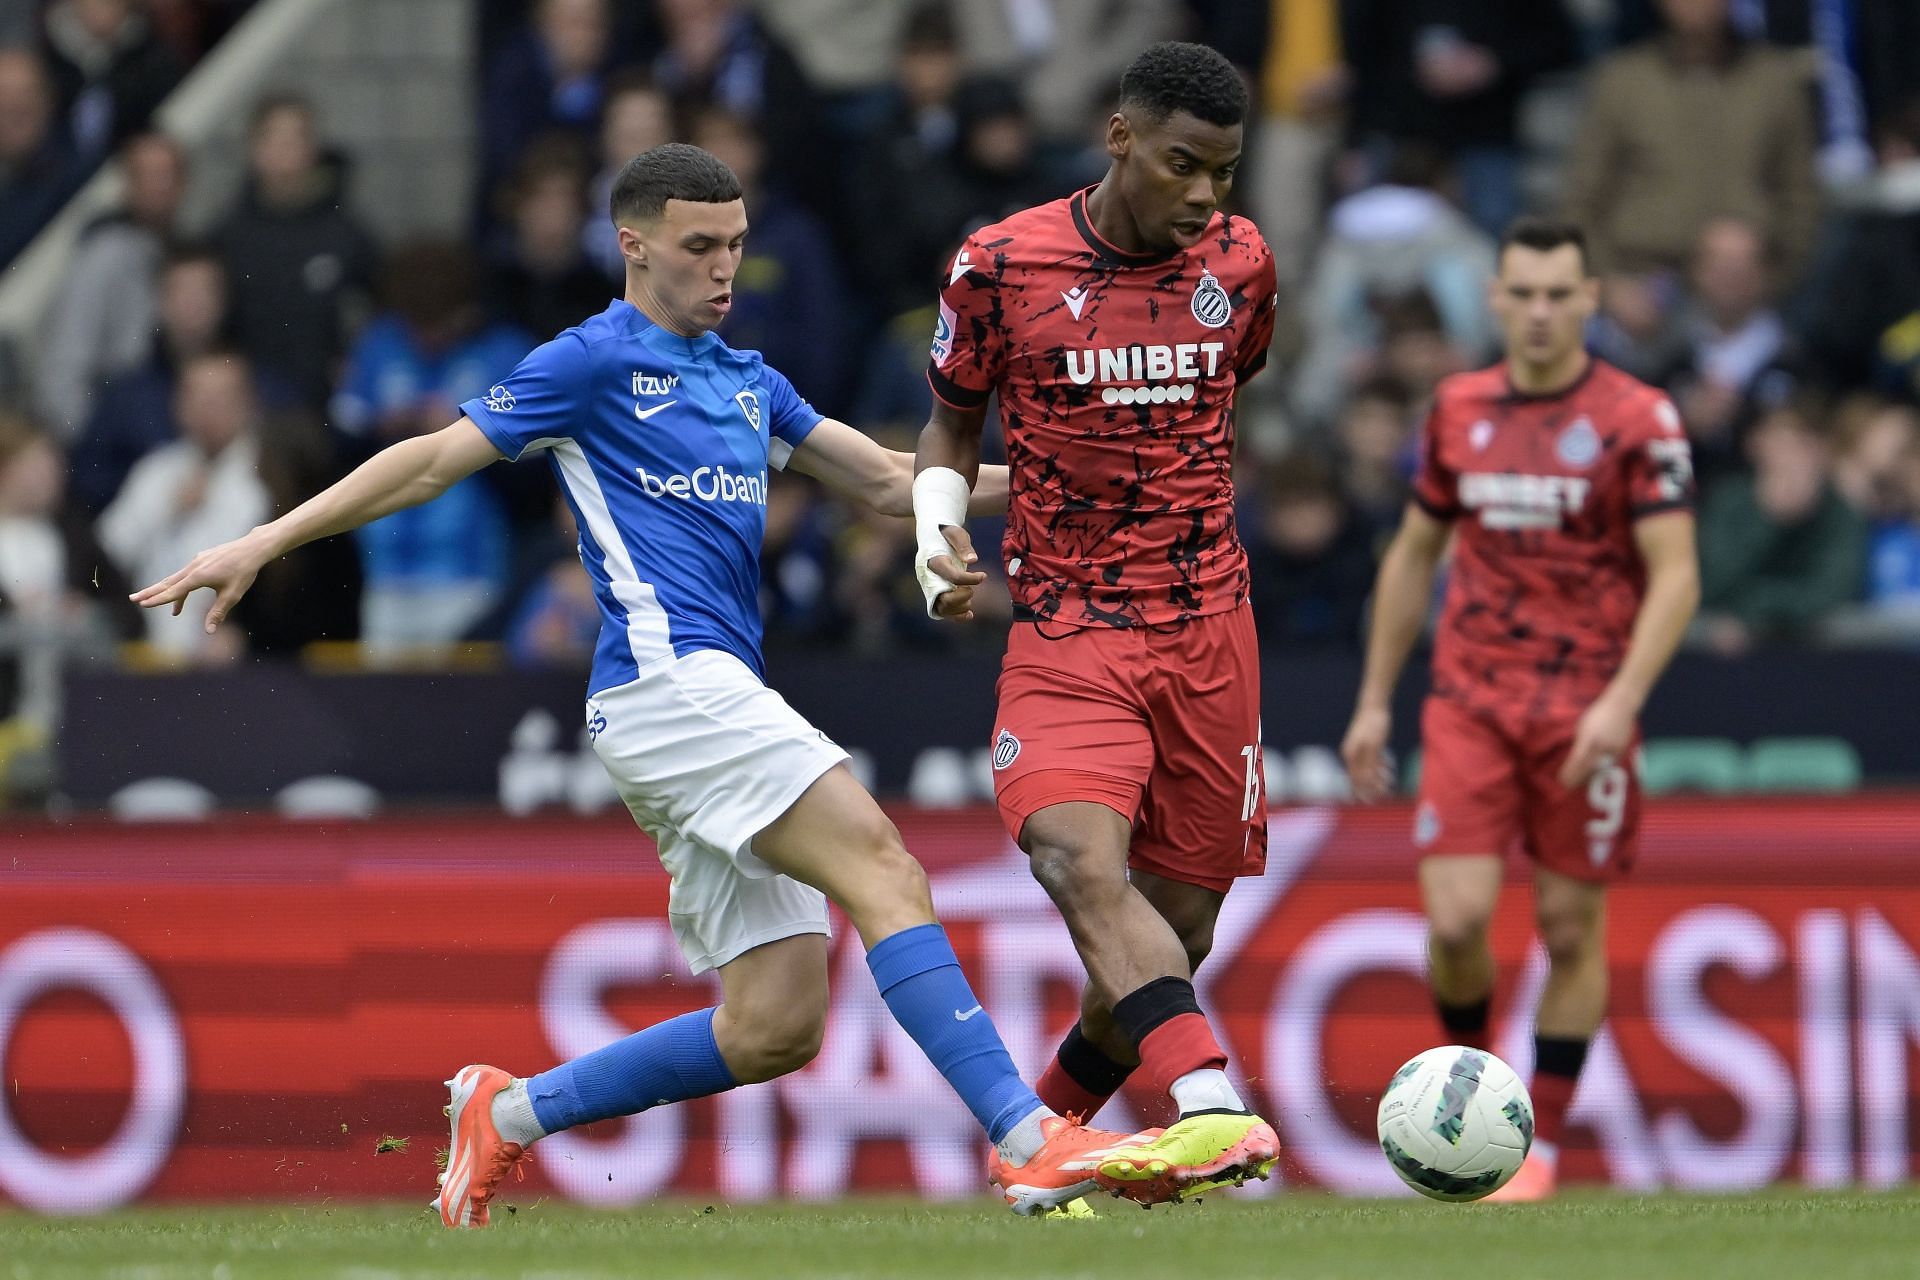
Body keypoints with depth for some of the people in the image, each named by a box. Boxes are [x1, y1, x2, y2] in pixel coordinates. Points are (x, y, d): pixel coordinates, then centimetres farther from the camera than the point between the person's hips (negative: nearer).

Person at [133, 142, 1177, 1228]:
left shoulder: (745, 380, 24)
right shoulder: (597, 361, 2)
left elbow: (888, 480, 27)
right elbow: (432, 462, 4)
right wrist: (264, 543, 0)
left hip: (719, 698, 8)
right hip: (665, 677, -8)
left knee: (776, 1027, 0)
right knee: (883, 871, -22)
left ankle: (507, 1113, 12)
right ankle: (1029, 1141, -31)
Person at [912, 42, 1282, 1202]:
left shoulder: (1238, 262, 5)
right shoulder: (1002, 266, -5)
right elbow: (953, 423, 9)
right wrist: (938, 535, -9)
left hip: (1209, 629, 4)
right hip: (1066, 637, -3)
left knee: (1181, 928, 3)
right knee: (1079, 857, -29)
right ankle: (1215, 1112, -47)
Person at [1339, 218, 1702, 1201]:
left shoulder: (1637, 419, -6)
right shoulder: (1458, 409, 7)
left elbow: (1675, 576, -10)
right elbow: (1413, 555, 17)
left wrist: (1621, 700, -22)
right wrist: (1374, 702, 15)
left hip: (1586, 707, -2)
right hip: (1470, 703, 2)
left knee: (1571, 928, 2)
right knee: (1456, 917, -10)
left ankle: (1541, 1141, 14)